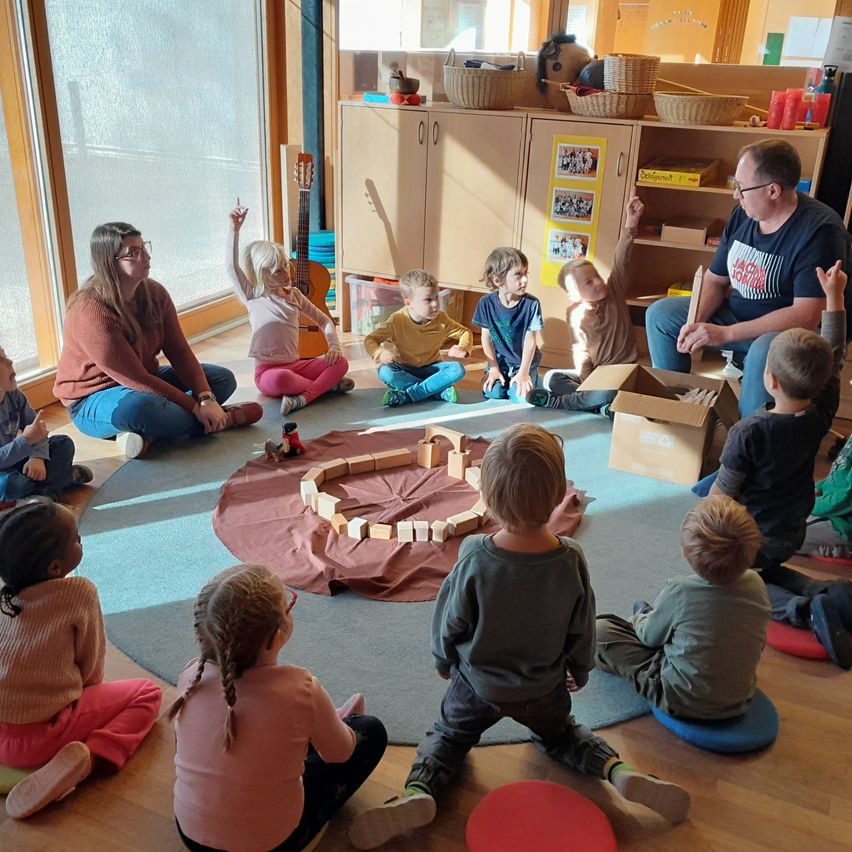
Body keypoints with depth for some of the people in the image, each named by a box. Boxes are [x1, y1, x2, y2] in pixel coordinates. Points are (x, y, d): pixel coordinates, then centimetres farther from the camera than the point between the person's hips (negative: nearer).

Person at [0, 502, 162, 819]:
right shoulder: (79, 593, -15)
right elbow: (91, 664, -4)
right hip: (40, 736, -6)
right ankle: (89, 755, -11)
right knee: (147, 693, 8)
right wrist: (83, 687, 17)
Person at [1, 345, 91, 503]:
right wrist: (26, 440, -35)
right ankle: (62, 476, -11)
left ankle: (46, 494, -19)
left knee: (64, 443, 0)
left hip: (14, 460, 7)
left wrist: (38, 457, -18)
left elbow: (38, 427, -2)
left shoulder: (13, 393, -6)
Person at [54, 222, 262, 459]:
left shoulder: (154, 293, -6)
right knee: (138, 407, -42)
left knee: (223, 378, -4)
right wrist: (196, 407, -25)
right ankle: (221, 418, -17)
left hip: (145, 380, 8)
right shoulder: (90, 312, -27)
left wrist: (206, 398, -23)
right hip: (93, 400, -7)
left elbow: (179, 351, -7)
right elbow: (134, 378, -27)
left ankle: (147, 434, -19)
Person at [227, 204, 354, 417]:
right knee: (280, 380, -40)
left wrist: (334, 346, -3)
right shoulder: (253, 297, -2)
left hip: (295, 365, 5)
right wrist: (235, 229, -28)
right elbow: (232, 266, -18)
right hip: (268, 371, -5)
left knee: (341, 363, -15)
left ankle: (302, 398, -30)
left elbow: (324, 320, 16)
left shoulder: (294, 295, 11)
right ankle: (327, 384, -15)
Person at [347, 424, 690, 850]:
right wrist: (580, 672, 14)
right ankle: (618, 770, 9)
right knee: (560, 734, 32)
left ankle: (417, 788, -2)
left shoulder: (473, 559, -29)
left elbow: (449, 623, -13)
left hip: (477, 684, -1)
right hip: (545, 689, 2)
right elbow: (582, 632, -7)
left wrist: (443, 661, 9)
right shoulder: (571, 561, -24)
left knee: (447, 736, 24)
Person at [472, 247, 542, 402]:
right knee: (492, 393, -20)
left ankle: (530, 378, 14)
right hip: (499, 360, 1)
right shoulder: (486, 303, -14)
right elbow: (486, 337, -6)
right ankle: (503, 378, 15)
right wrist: (494, 368, -8)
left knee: (520, 396, -20)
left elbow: (530, 340, -14)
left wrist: (523, 373, -16)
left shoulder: (531, 304, -18)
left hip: (524, 361, -1)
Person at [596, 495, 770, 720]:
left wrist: (640, 619, 17)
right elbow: (759, 643, 5)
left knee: (600, 628, 4)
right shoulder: (756, 585, -15)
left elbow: (650, 637, -7)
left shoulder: (679, 592, -26)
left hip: (682, 704, -5)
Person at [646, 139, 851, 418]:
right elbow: (714, 280, 8)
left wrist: (725, 333, -32)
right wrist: (696, 322, -14)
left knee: (764, 351, -40)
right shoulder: (743, 215, -1)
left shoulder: (820, 229, -23)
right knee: (659, 314, -1)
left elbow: (807, 316, -30)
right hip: (737, 314, 8)